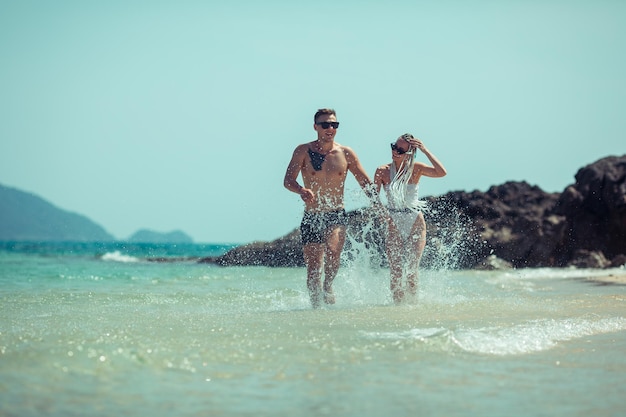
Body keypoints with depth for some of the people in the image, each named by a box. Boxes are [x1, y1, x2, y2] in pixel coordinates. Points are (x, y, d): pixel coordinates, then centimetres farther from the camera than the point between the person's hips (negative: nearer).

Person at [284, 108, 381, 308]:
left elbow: (366, 183, 8)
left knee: (333, 251, -28)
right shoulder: (303, 151, -2)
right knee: (313, 272, -1)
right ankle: (316, 307, 17)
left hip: (336, 216, 0)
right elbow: (288, 180, -10)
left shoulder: (346, 153, 3)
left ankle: (328, 286, -1)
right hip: (311, 217, 0)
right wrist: (301, 191, -33)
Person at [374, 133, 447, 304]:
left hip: (416, 223, 0)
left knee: (412, 270, -5)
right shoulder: (383, 171, -3)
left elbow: (441, 172, -18)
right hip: (394, 224, 0)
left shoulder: (416, 169, -2)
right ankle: (398, 304, 6)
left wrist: (425, 151, -18)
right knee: (395, 272, -6)